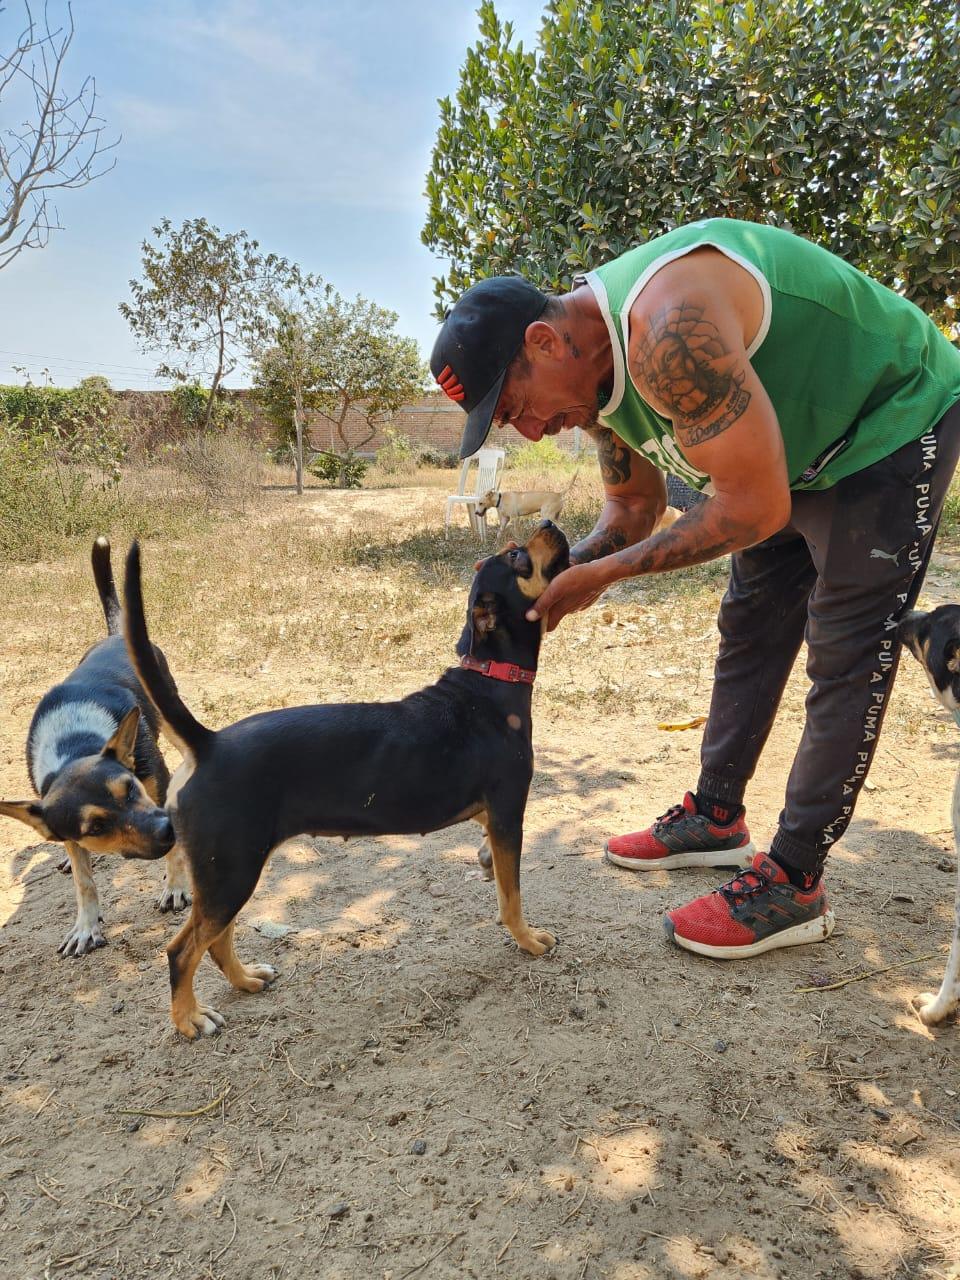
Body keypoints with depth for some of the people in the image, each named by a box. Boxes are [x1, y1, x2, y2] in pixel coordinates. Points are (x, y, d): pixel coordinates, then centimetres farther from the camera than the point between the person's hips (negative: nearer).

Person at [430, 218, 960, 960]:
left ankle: (793, 886, 1)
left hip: (894, 421, -9)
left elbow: (754, 507, -34)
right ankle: (716, 818, 25)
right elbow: (634, 505, 6)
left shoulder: (667, 330, -37)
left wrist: (604, 573, -27)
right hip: (796, 455, 9)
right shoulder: (595, 370, -6)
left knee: (845, 662, -8)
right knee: (748, 634, 12)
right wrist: (558, 576, -10)